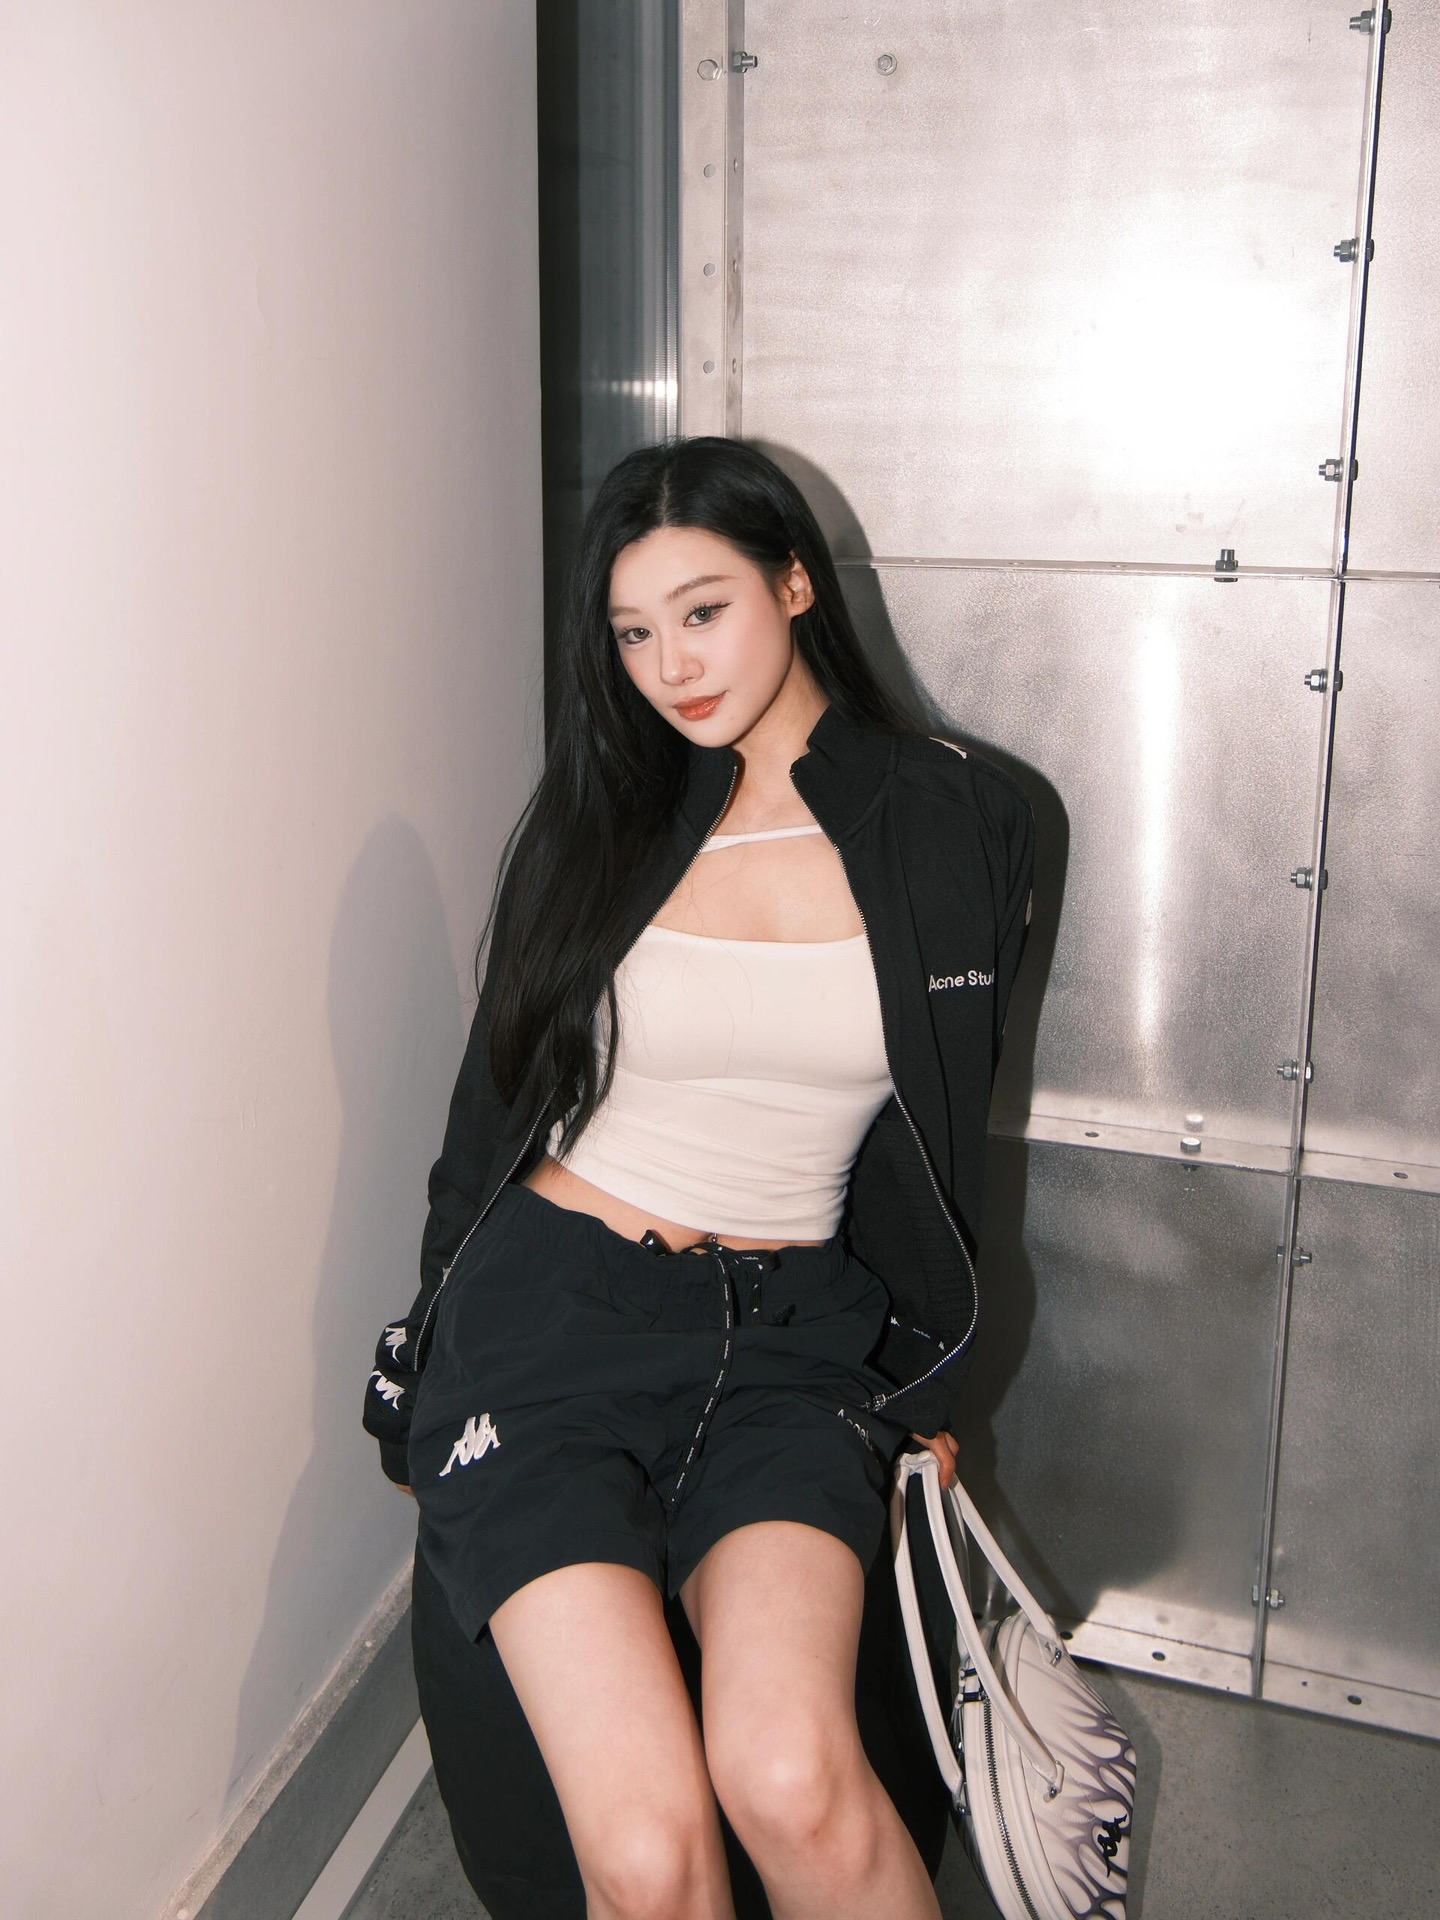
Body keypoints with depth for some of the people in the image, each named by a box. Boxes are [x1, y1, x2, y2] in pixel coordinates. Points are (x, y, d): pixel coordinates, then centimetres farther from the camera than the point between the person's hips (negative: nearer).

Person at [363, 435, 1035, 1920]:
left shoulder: (958, 828, 4)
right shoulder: (601, 814, 4)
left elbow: (944, 1137, 13)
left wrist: (926, 1392, 15)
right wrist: (440, 1362, 17)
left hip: (790, 1328, 0)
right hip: (553, 1309, 0)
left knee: (792, 1782, -26)